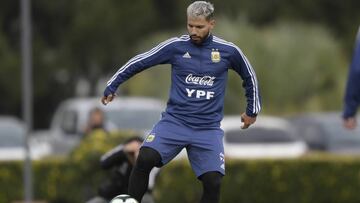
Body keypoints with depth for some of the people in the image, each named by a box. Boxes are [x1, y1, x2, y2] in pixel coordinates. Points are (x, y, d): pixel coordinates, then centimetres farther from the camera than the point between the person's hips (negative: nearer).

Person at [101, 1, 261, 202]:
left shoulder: (228, 51, 0)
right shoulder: (176, 46, -2)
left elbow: (250, 76, 18)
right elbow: (139, 63, 7)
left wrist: (252, 111, 23)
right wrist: (112, 86, 9)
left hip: (208, 128, 0)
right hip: (174, 120, 0)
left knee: (213, 182, -13)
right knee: (145, 159, -24)